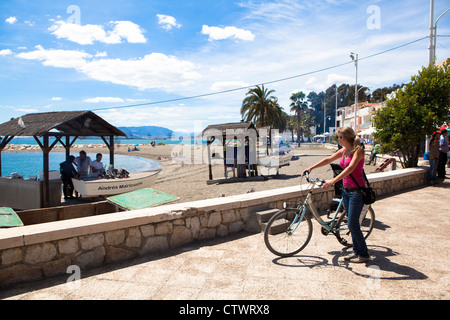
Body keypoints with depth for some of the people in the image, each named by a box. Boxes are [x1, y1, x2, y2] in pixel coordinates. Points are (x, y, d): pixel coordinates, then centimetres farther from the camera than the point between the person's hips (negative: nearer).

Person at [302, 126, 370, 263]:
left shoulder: (358, 150, -16)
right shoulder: (344, 150, 7)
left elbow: (350, 168, -29)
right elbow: (328, 160, 15)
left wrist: (332, 181, -39)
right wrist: (311, 168, 9)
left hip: (357, 191, -8)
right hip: (346, 190, 8)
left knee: (352, 225, -5)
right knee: (352, 224, 13)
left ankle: (364, 254, 10)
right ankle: (356, 251, 25)